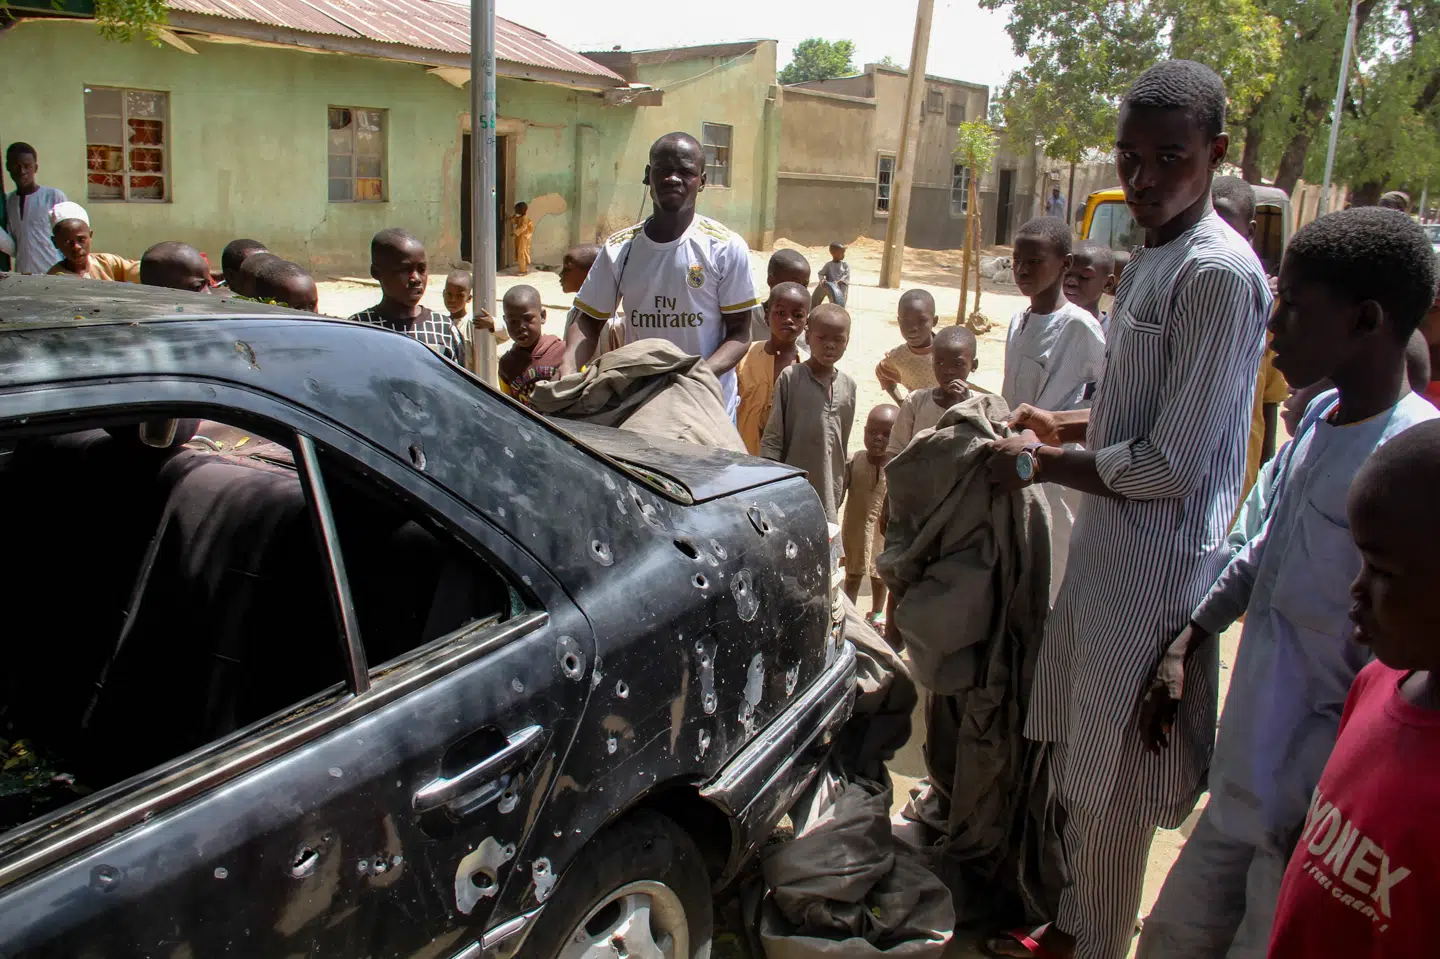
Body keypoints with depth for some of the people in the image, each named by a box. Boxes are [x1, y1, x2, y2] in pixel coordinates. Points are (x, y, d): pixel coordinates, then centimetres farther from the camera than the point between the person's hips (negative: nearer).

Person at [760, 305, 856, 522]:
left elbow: (843, 444, 14)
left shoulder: (848, 386, 6)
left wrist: (841, 486, 16)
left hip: (828, 492, 4)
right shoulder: (791, 377, -7)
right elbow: (771, 438, -5)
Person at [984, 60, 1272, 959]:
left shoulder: (1219, 273, -20)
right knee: (1079, 765, 21)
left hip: (1157, 564, -9)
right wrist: (1064, 425, 9)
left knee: (1116, 789, 7)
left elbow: (1172, 464, -21)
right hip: (1108, 547, 9)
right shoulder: (1154, 258, 10)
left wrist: (1041, 464, -12)